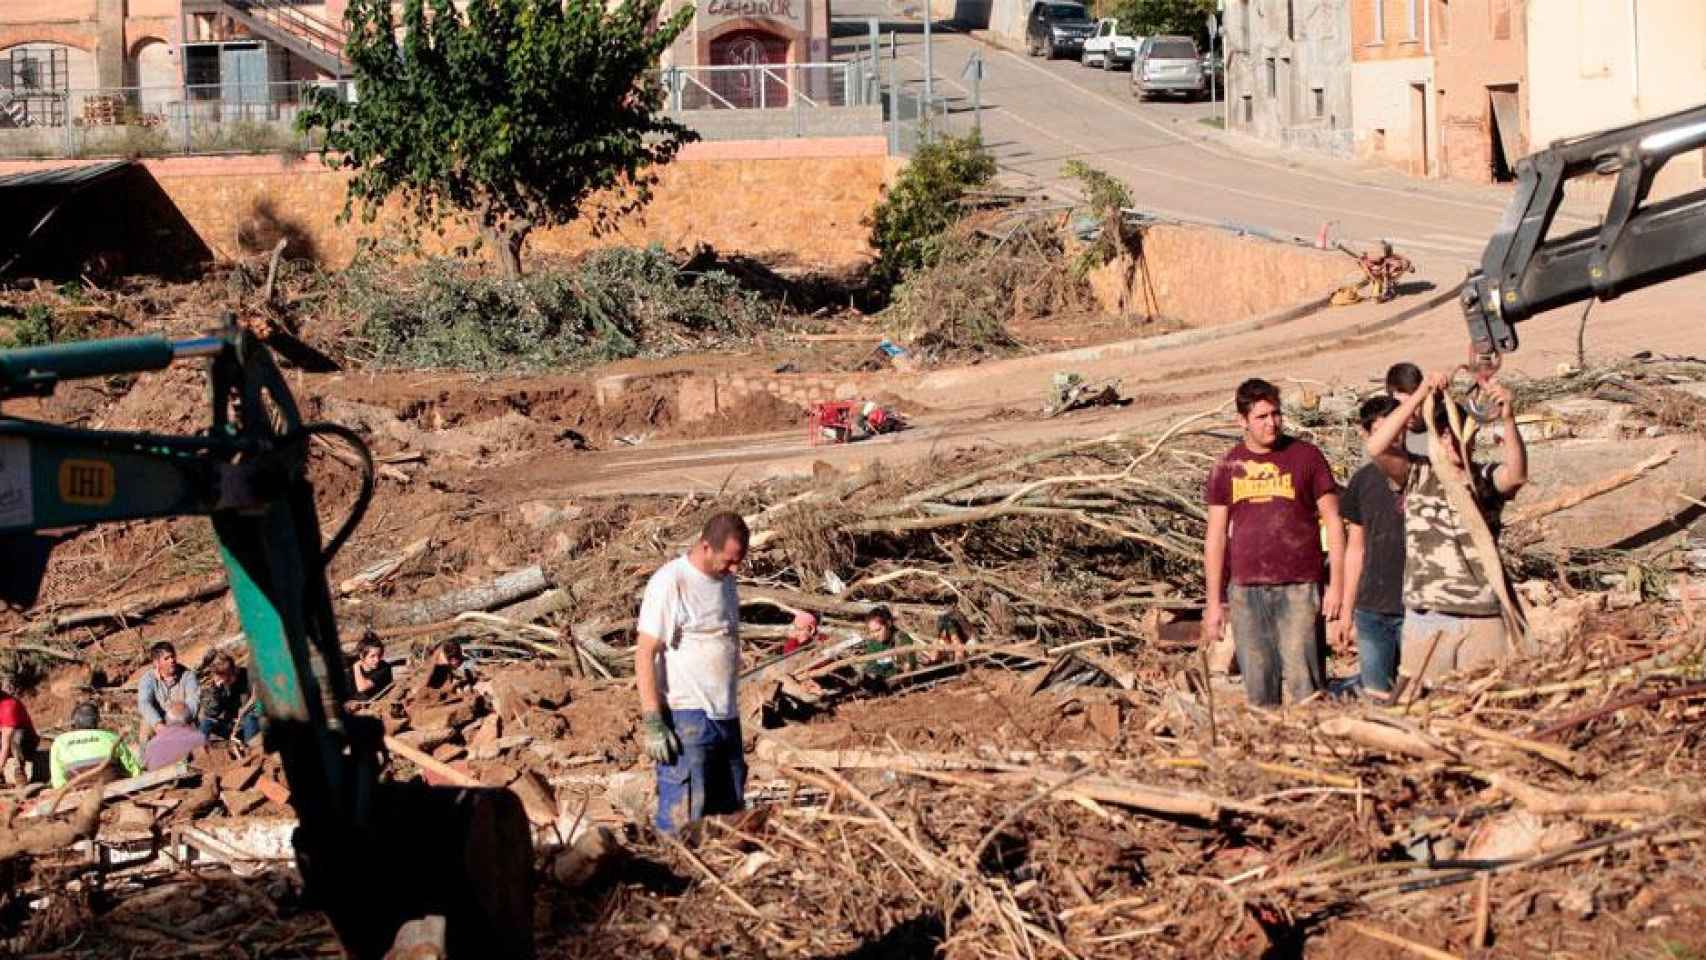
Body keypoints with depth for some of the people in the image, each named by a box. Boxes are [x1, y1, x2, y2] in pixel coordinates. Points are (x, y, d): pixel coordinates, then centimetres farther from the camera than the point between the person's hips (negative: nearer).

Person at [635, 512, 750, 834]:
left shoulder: (725, 581, 14)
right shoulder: (670, 583, -12)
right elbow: (645, 654, -14)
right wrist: (651, 722, -19)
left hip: (726, 716, 8)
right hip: (685, 718, -8)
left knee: (731, 814, 10)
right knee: (682, 822, -10)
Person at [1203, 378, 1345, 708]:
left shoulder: (1306, 457, 3)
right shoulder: (1227, 468, 9)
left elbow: (1332, 521, 3)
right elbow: (1216, 537, 11)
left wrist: (1336, 585, -4)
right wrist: (1214, 602, 7)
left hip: (1299, 588, -2)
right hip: (1246, 591, 3)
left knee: (1304, 683, -9)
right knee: (1257, 689, 4)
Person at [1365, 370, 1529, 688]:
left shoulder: (1486, 479, 5)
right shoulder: (1417, 474, 5)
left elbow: (1517, 474, -18)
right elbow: (1376, 447, -11)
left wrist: (1508, 420, -34)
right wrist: (1418, 396, -19)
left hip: (1484, 619, 0)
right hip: (1427, 619, 0)